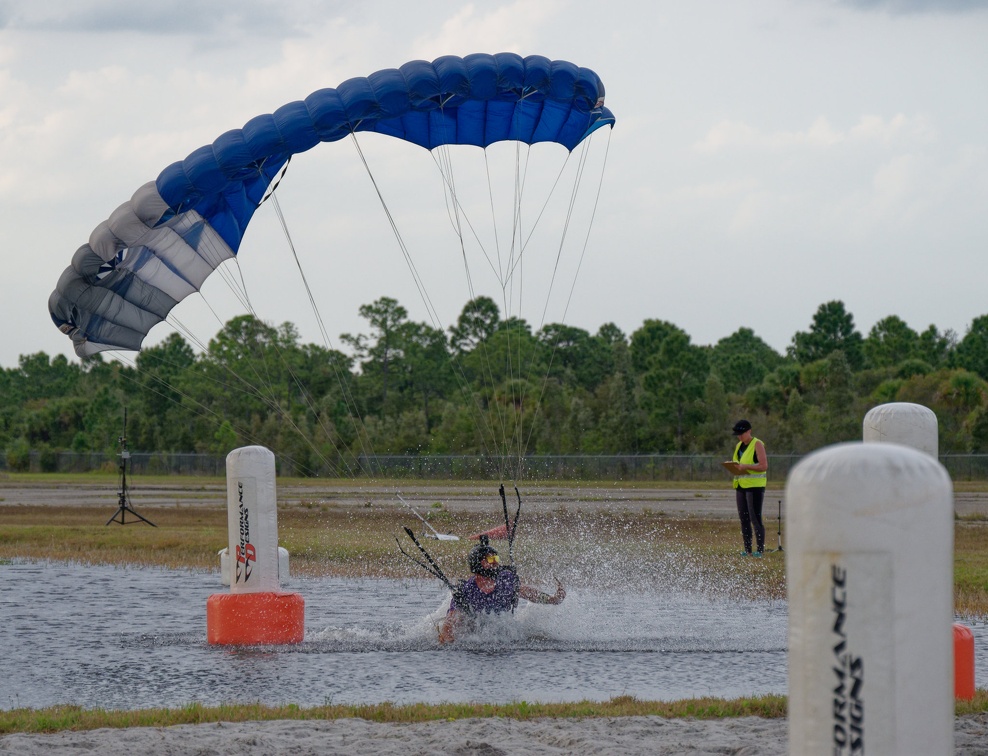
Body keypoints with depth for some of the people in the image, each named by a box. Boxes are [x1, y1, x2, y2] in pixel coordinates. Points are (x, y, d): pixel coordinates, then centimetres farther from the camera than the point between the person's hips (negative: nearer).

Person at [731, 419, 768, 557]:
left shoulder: (757, 445, -6)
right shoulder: (739, 446, 17)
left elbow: (764, 466, -14)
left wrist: (746, 466, -23)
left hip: (755, 485, -8)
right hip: (741, 485, 8)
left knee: (755, 518, -9)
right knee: (744, 519, 5)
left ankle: (760, 549, -7)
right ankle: (747, 549, 8)